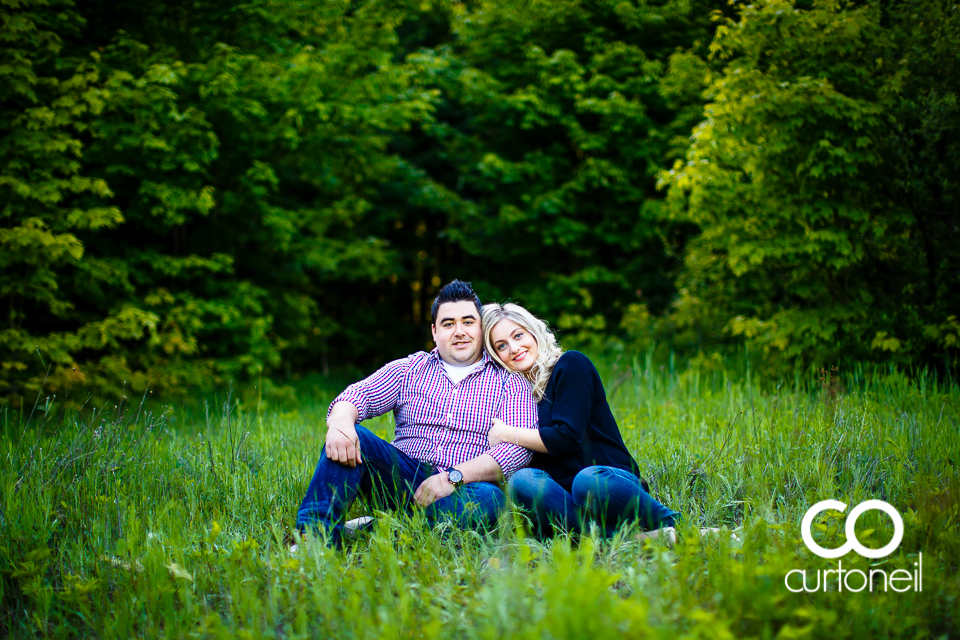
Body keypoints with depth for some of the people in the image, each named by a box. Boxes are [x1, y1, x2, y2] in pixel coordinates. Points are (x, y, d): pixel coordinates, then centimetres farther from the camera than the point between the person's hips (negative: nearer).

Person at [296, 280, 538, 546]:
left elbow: (519, 446, -7)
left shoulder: (508, 381, 8)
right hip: (404, 478, 2)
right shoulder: (410, 369, 16)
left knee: (490, 498, -37)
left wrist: (453, 477, -18)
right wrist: (341, 423, -25)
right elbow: (358, 395, 2)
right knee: (348, 436, -21)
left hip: (464, 489, -2)